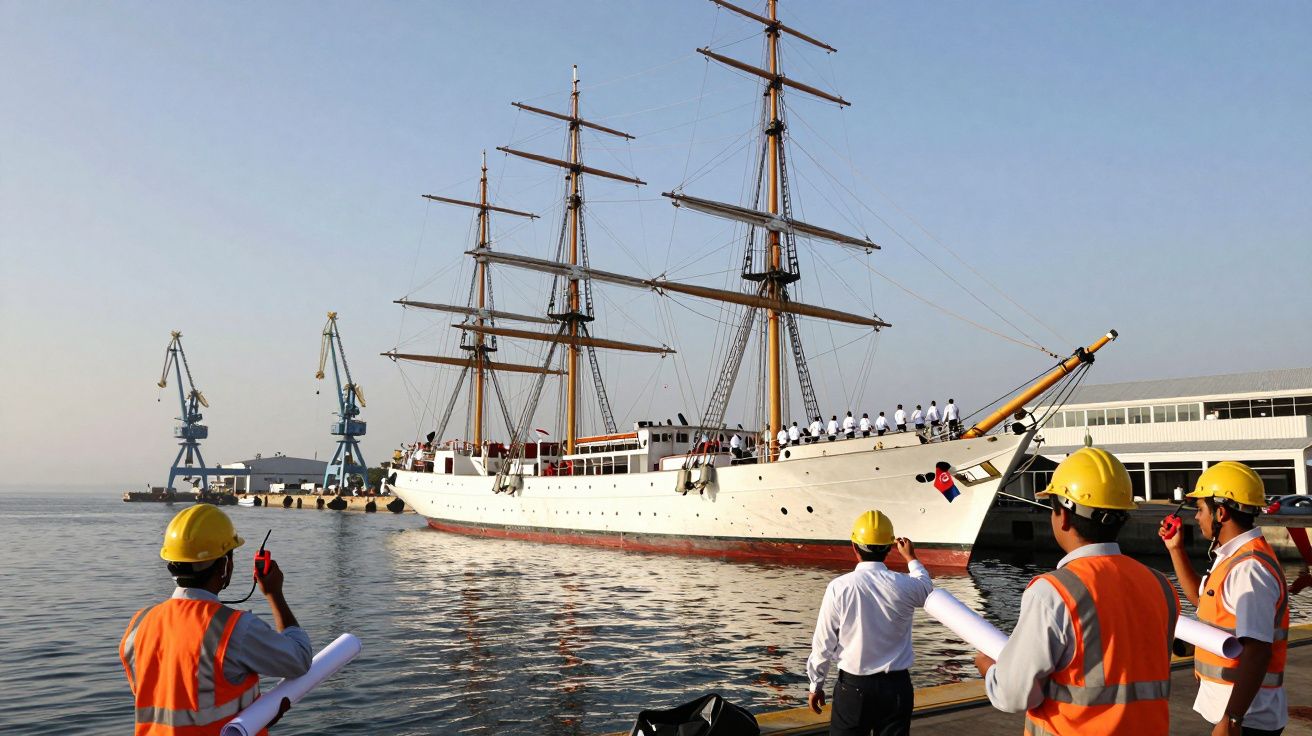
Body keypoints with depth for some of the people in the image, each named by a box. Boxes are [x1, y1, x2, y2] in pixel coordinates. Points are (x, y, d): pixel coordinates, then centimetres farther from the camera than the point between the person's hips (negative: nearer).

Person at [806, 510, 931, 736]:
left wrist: (816, 685, 5)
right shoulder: (905, 586, -9)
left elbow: (823, 642, -8)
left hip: (853, 684, -1)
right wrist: (911, 559, 34)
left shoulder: (839, 587, -14)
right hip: (896, 685, 2)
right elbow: (927, 589, 17)